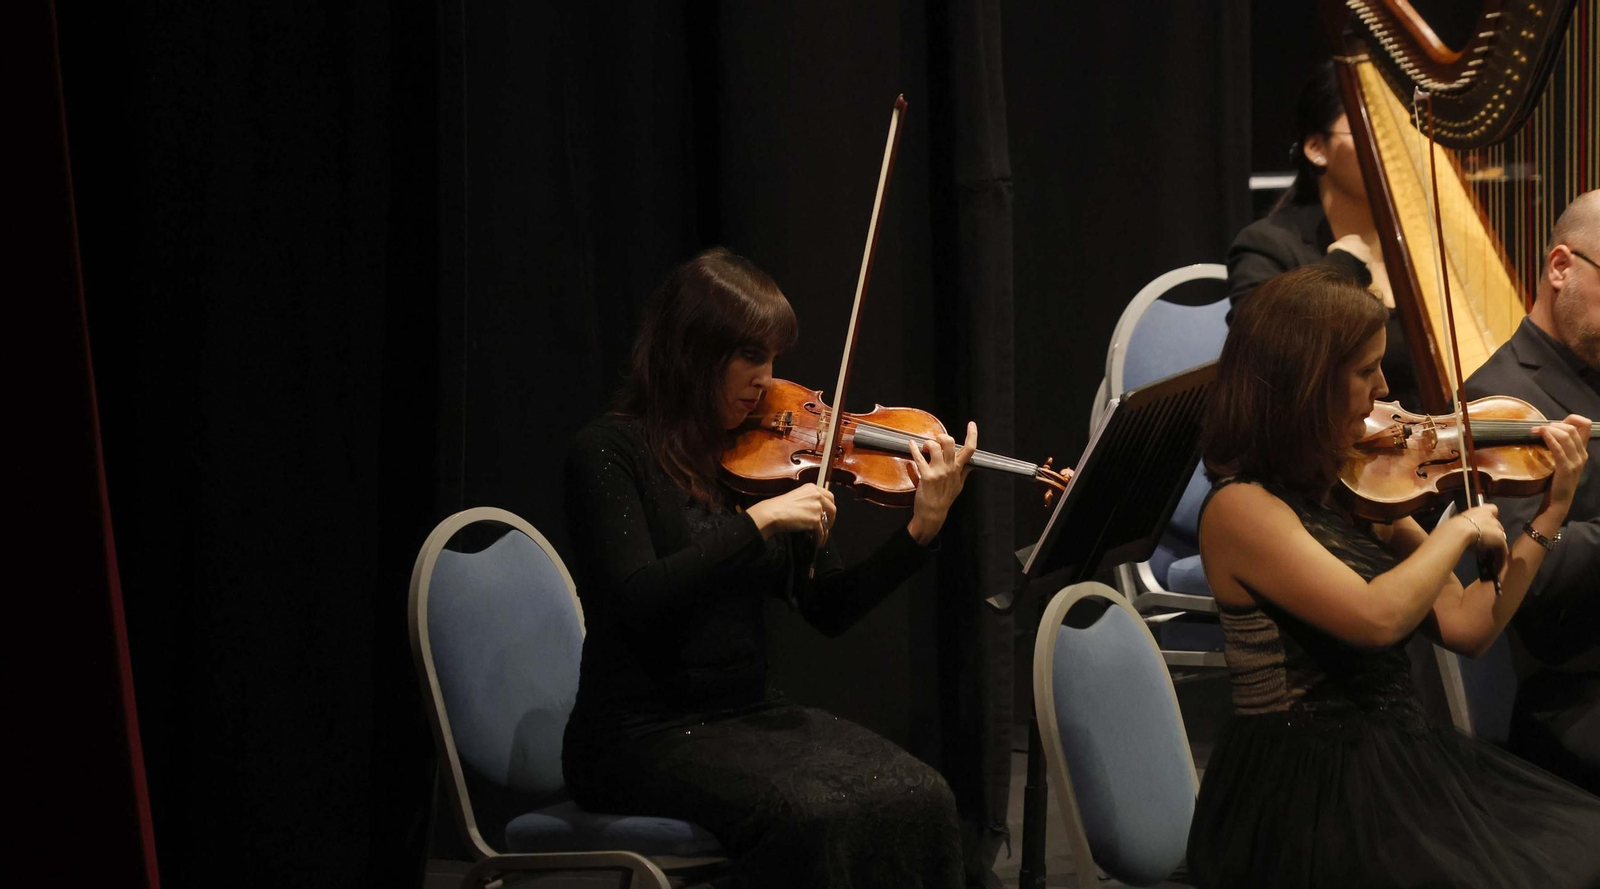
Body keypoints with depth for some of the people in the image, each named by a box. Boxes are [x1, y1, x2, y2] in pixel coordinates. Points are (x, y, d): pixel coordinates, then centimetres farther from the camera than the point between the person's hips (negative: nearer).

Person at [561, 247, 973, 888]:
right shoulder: (608, 454, -7)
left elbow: (830, 608, 8)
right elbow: (637, 599, -23)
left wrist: (922, 529, -6)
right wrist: (757, 521, -23)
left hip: (749, 715, 6)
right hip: (642, 733, -6)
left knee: (917, 799, -20)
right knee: (810, 817, -32)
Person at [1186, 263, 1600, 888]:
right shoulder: (1242, 508, -13)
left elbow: (1464, 626, 10)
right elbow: (1376, 617, -26)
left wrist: (1550, 515, 6)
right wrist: (1461, 531, -11)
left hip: (1404, 762, 8)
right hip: (1309, 798, -8)